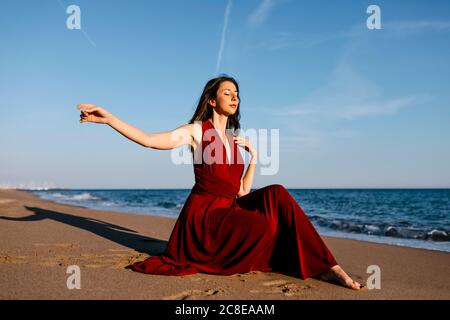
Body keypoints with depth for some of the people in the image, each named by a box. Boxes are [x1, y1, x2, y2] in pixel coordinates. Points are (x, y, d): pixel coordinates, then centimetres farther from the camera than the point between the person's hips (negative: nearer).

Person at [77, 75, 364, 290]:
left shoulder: (234, 139, 17)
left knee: (276, 194, -19)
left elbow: (241, 192, 15)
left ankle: (324, 266, -20)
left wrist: (253, 157, 6)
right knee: (261, 226, -32)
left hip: (230, 211, 6)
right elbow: (149, 140, -15)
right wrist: (108, 118, -23)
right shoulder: (196, 131, 0)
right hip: (204, 212, -6)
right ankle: (215, 262, -4)